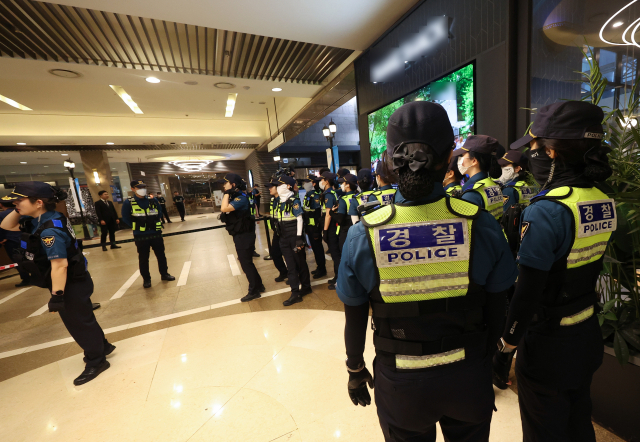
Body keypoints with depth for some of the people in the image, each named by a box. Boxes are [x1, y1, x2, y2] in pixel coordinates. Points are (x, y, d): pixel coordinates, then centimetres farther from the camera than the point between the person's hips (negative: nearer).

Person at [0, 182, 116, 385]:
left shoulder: (50, 229, -27)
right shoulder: (40, 220, 2)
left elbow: (60, 265, -29)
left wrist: (56, 295, -24)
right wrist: (18, 210, 1)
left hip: (71, 285, -9)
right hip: (72, 283, 9)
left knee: (78, 324, 7)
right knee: (83, 319, 23)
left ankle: (96, 362, 25)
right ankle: (102, 346, 42)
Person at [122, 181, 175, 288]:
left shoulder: (153, 201, 4)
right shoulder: (128, 203, -5)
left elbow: (159, 214, 15)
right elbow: (126, 219, -2)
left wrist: (156, 225, 4)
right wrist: (138, 227, -5)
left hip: (156, 234, 3)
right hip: (141, 237, -3)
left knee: (161, 255, 11)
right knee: (143, 259, 8)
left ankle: (164, 274, 26)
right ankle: (146, 279, 22)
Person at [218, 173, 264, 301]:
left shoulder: (241, 198, -20)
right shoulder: (234, 197, 10)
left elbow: (224, 209, -31)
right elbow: (225, 210, 10)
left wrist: (227, 193, -22)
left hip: (244, 235, -10)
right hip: (240, 235, 10)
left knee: (246, 263, -1)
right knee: (246, 261, 18)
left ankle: (254, 291, 14)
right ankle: (258, 285, 32)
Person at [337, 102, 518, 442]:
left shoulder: (362, 235, -22)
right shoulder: (482, 225, -19)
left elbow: (355, 322, -11)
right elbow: (497, 312, -6)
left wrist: (356, 371, 8)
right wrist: (491, 357, 15)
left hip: (399, 386, 0)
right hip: (468, 376, 1)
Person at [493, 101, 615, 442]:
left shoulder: (546, 211, -27)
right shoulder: (604, 202, -1)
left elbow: (528, 294, -26)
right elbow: (594, 267, 7)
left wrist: (504, 349, -16)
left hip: (548, 341, -7)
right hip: (588, 335, 7)